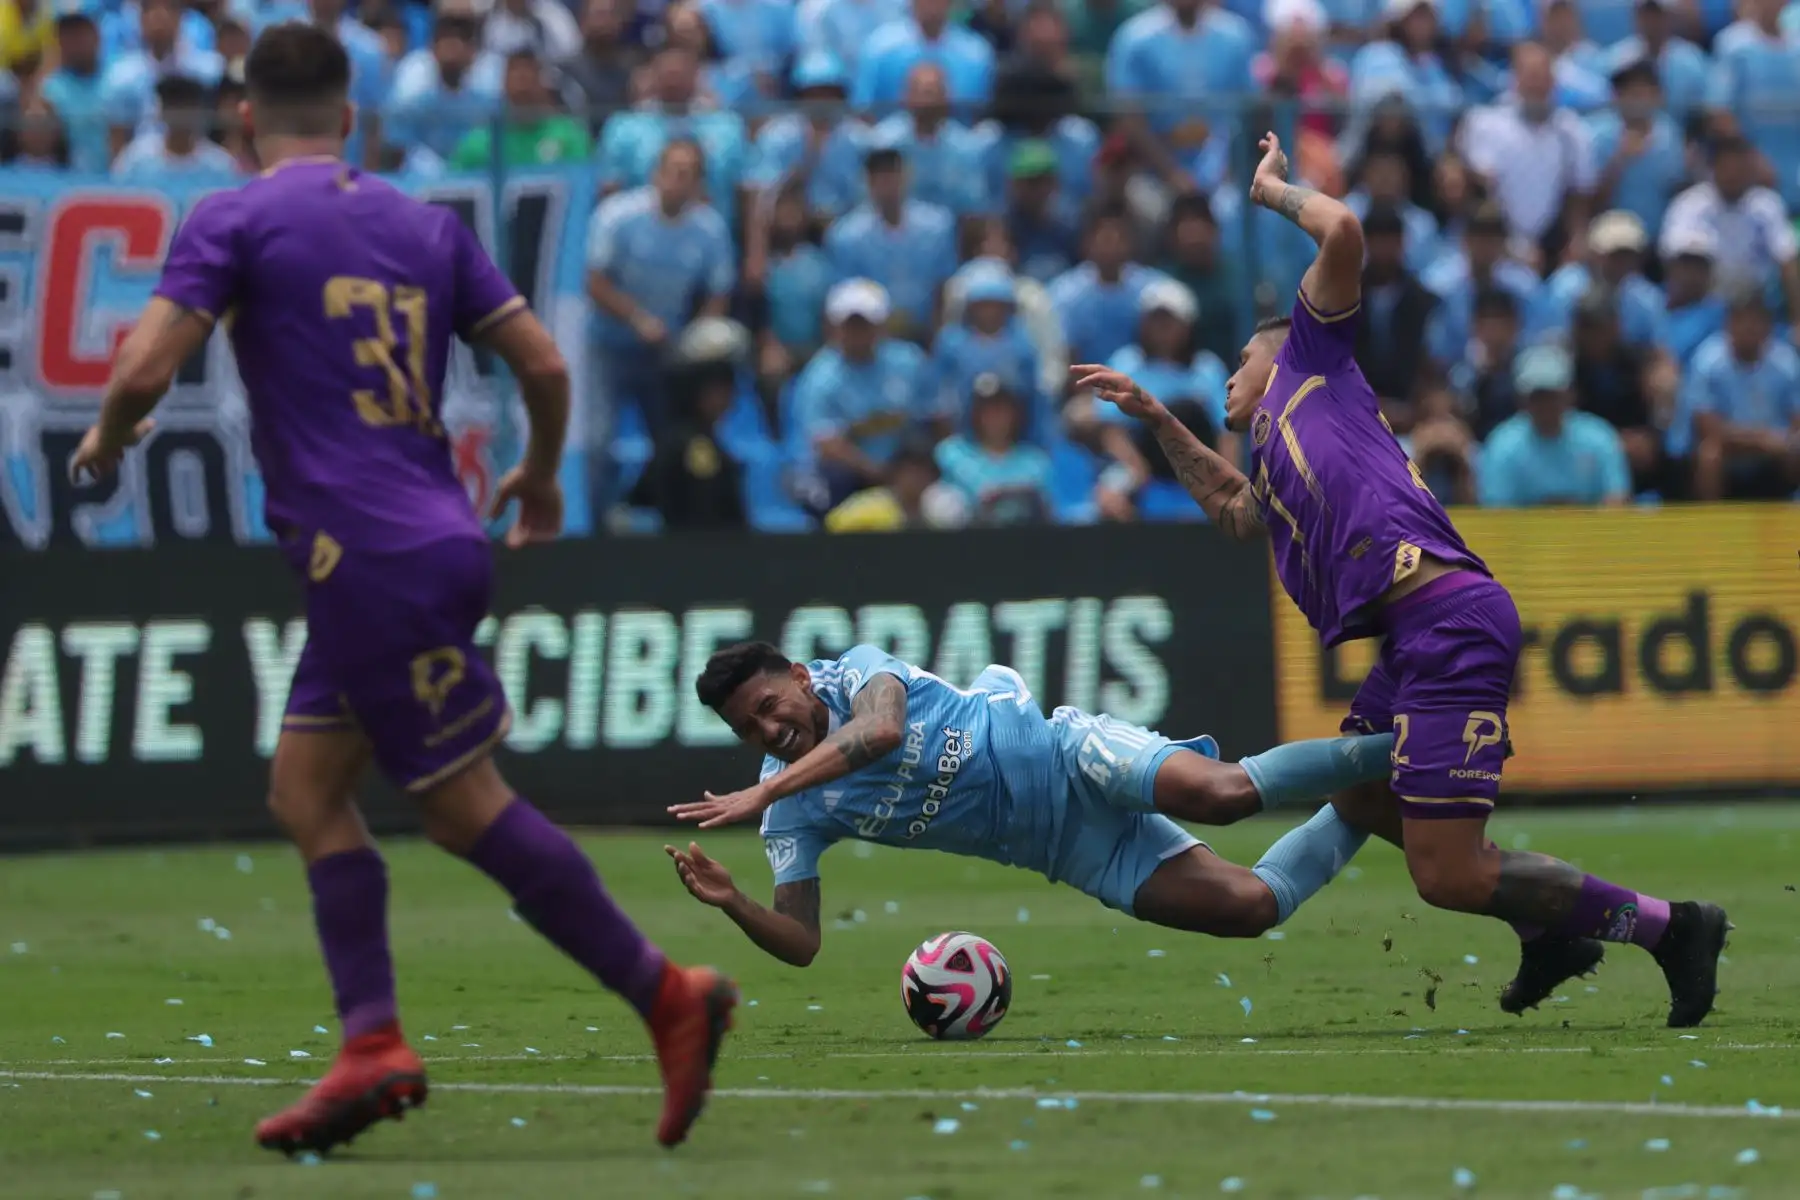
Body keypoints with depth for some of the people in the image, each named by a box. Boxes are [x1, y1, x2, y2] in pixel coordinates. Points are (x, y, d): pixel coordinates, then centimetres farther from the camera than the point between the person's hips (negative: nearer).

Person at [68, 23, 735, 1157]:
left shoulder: (232, 221, -3)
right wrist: (542, 475, 29)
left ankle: (667, 993, -8)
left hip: (364, 555, -7)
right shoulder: (428, 225, 14)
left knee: (469, 806, -4)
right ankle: (373, 1046, 3)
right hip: (438, 539, 7)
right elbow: (543, 361, 10)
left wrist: (105, 443, 10)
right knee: (307, 787, 13)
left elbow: (145, 369, -11)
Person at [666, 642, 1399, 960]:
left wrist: (763, 791, -36)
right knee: (1252, 905, -11)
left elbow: (881, 729, -33)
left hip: (1066, 757, -4)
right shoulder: (794, 819, 3)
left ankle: (1382, 753, -12)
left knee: (1220, 793, -32)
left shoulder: (854, 671, -10)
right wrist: (732, 903, -22)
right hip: (1068, 852, 4)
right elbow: (800, 941, -1)